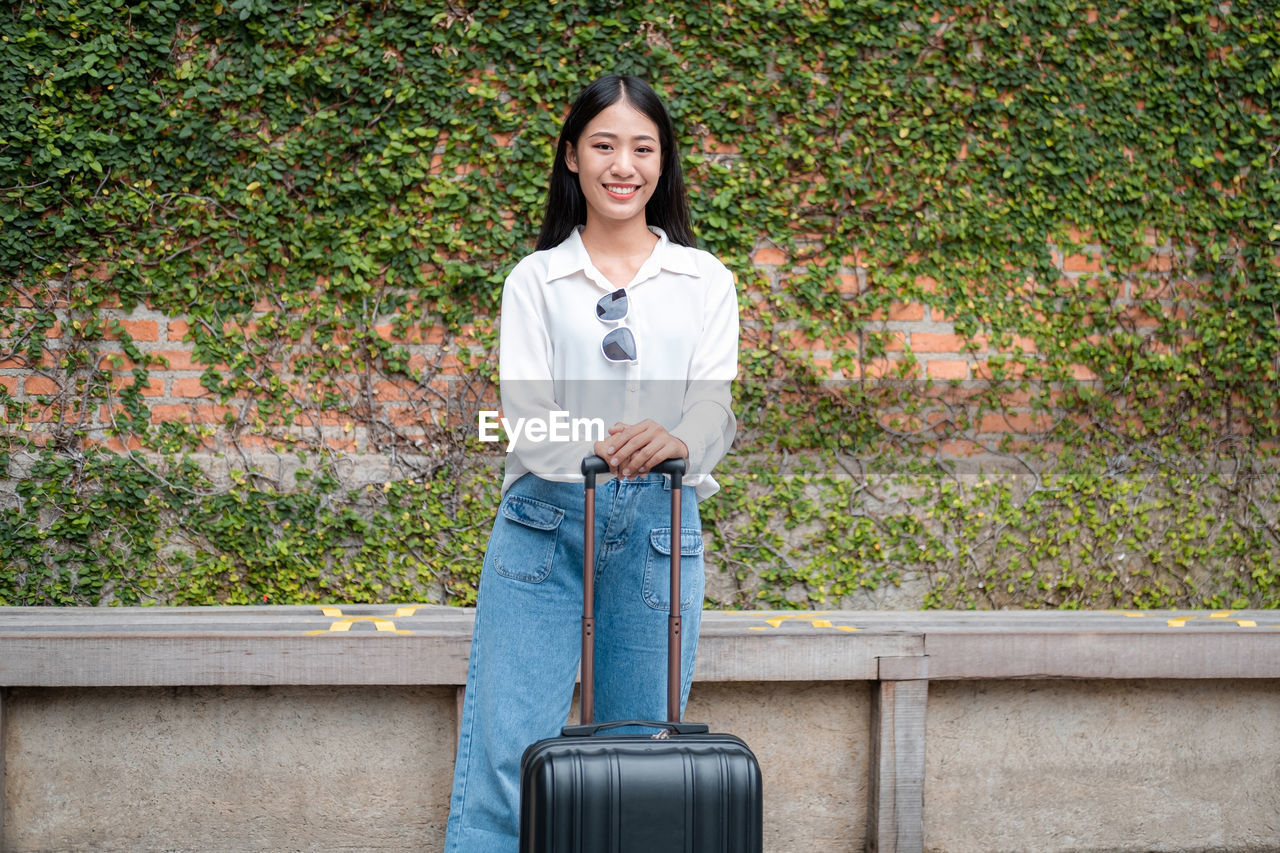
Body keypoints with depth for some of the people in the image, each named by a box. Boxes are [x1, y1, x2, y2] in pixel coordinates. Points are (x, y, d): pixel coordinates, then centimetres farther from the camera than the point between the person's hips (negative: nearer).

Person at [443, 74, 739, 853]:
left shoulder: (705, 282, 11)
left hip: (661, 526, 1)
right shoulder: (536, 280, 9)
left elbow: (715, 406, -1)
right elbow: (522, 410, -3)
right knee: (506, 750, -7)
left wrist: (677, 442, -26)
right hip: (545, 522, -1)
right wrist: (594, 447, -26)